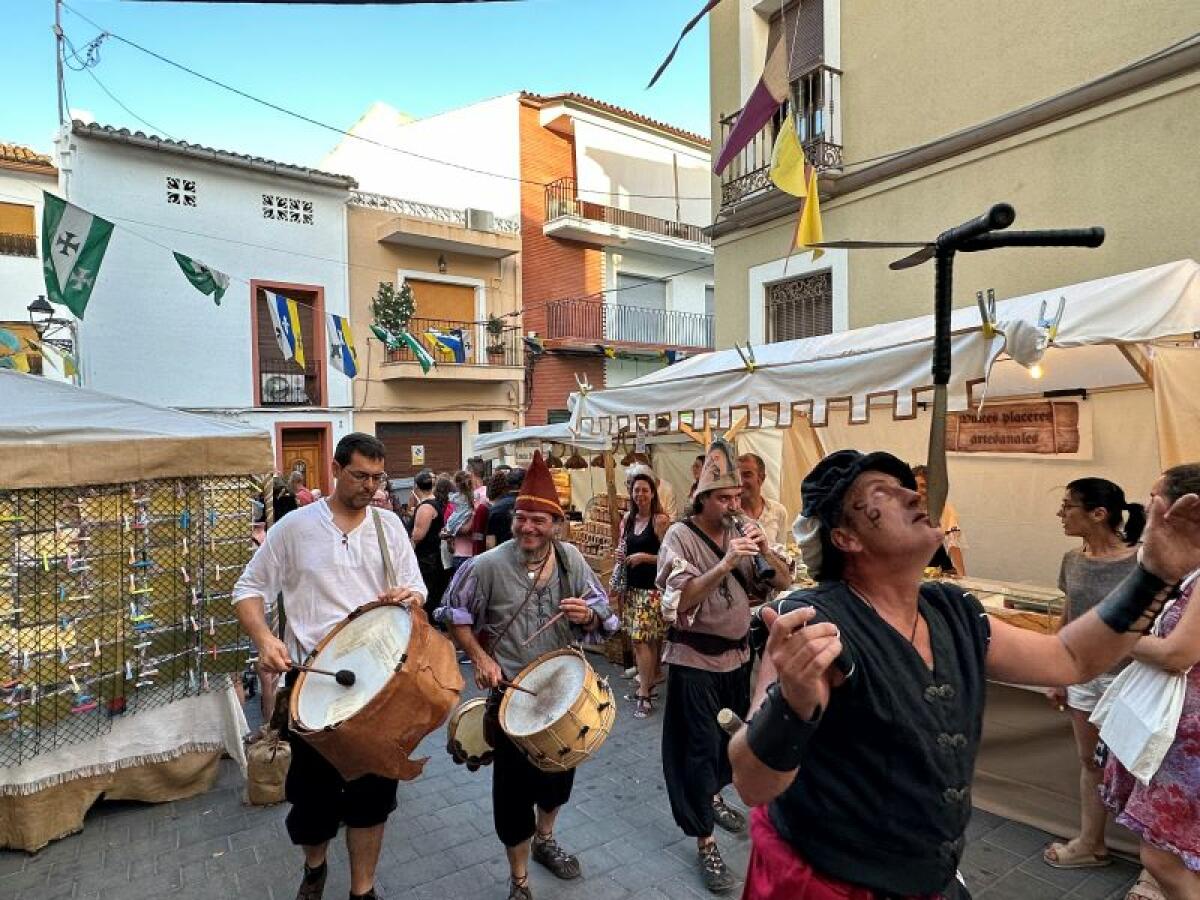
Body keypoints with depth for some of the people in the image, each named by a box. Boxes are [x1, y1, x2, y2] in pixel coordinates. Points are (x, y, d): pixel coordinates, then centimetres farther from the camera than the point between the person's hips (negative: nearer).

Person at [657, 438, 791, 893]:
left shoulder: (739, 532, 2)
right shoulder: (680, 535, -15)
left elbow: (782, 582, 1)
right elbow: (682, 598, -25)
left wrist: (765, 550, -19)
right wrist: (726, 563, -34)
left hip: (736, 654, 6)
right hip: (695, 659, -6)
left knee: (729, 736, 21)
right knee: (700, 746, 1)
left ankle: (713, 797, 46)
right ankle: (705, 843, 14)